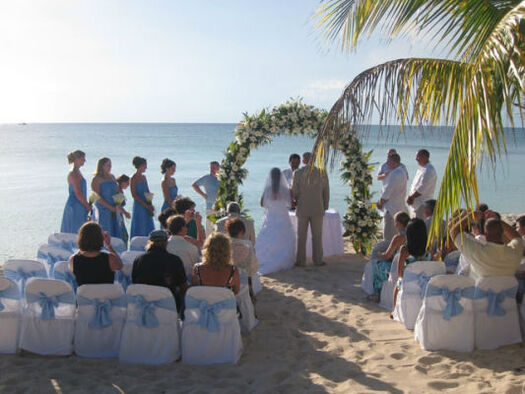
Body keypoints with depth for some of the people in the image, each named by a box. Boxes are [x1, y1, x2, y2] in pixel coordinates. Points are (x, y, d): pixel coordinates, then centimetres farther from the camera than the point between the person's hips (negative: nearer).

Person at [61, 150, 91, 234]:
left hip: (79, 206, 10)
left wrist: (87, 204, 15)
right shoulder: (74, 174, -16)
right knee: (76, 231, -8)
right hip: (75, 205, -10)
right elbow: (78, 193, -20)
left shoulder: (78, 172, 14)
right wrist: (87, 206, -13)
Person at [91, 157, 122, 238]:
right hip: (103, 209, -6)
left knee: (116, 231, 1)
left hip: (114, 209, 6)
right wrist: (110, 207, -16)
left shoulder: (112, 177, 14)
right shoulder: (96, 179, -6)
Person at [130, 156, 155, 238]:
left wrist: (150, 205, 1)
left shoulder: (144, 177, 12)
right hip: (139, 206, -7)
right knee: (139, 229, -3)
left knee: (149, 228, 6)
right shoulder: (133, 178, -9)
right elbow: (134, 195, -14)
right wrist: (146, 205, -17)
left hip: (147, 207, 7)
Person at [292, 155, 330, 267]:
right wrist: (325, 207, 14)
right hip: (318, 209, 1)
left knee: (301, 236, 7)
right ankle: (318, 260, 9)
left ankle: (301, 261, 7)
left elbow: (294, 192, -4)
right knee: (317, 236, 8)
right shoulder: (322, 173, -2)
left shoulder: (297, 173, -7)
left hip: (302, 209, -1)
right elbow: (326, 192, 3)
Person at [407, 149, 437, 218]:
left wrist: (411, 197, -10)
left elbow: (422, 188, -21)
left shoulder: (429, 170, -16)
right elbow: (414, 185, 15)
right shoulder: (420, 169, 15)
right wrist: (410, 197, -2)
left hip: (423, 204, -10)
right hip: (416, 204, 10)